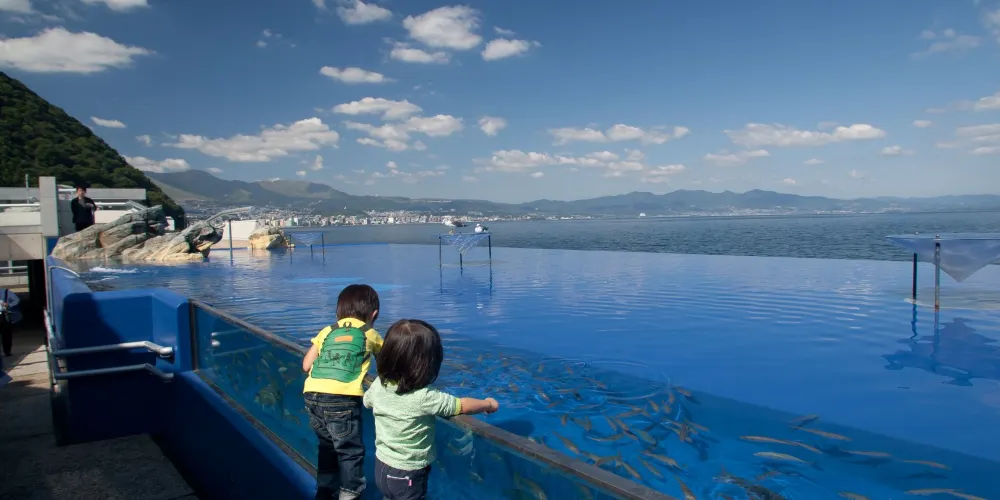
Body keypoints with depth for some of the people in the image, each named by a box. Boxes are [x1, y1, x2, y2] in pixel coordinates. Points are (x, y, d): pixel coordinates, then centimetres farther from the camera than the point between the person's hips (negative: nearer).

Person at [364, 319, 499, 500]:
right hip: (407, 475, -6)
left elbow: (367, 401, 12)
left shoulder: (378, 385, -11)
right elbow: (463, 406, -18)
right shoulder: (424, 397, -30)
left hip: (381, 467, 6)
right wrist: (488, 404, 1)